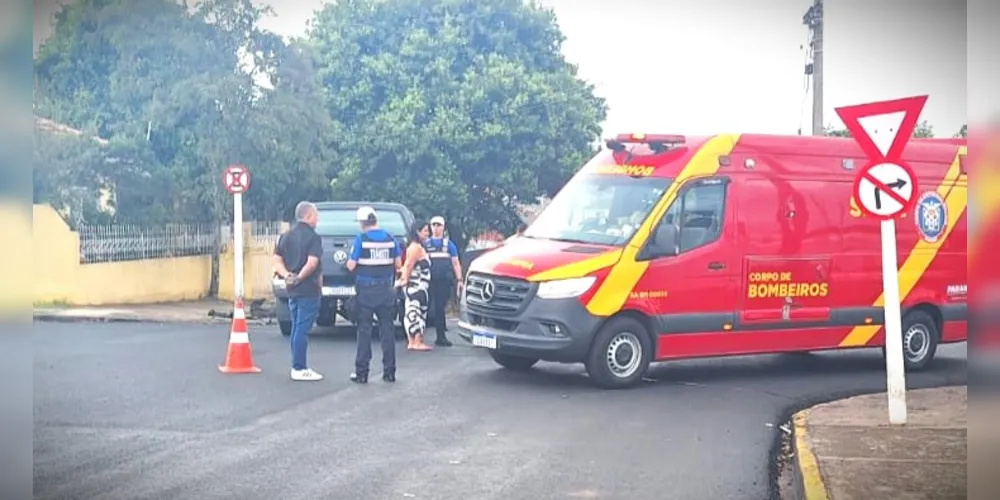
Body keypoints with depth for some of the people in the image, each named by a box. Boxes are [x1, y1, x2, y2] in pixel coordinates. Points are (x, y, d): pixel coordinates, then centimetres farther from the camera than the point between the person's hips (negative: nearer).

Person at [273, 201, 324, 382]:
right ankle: (299, 369, -3)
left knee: (296, 328, 14)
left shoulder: (286, 236, 12)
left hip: (292, 290, 8)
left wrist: (287, 275, -7)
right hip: (308, 290, -8)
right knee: (302, 329, -5)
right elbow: (312, 262, -22)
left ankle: (297, 366, 19)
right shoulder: (313, 237, -11)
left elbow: (277, 260, 6)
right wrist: (300, 277, -11)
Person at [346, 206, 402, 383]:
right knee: (387, 329, 8)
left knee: (364, 330, 1)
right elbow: (397, 264, 7)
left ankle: (361, 372, 1)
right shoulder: (390, 239, 3)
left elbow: (351, 266, -9)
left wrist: (350, 261, 13)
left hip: (366, 291, -3)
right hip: (386, 290, 3)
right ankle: (389, 372, 9)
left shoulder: (361, 239, -8)